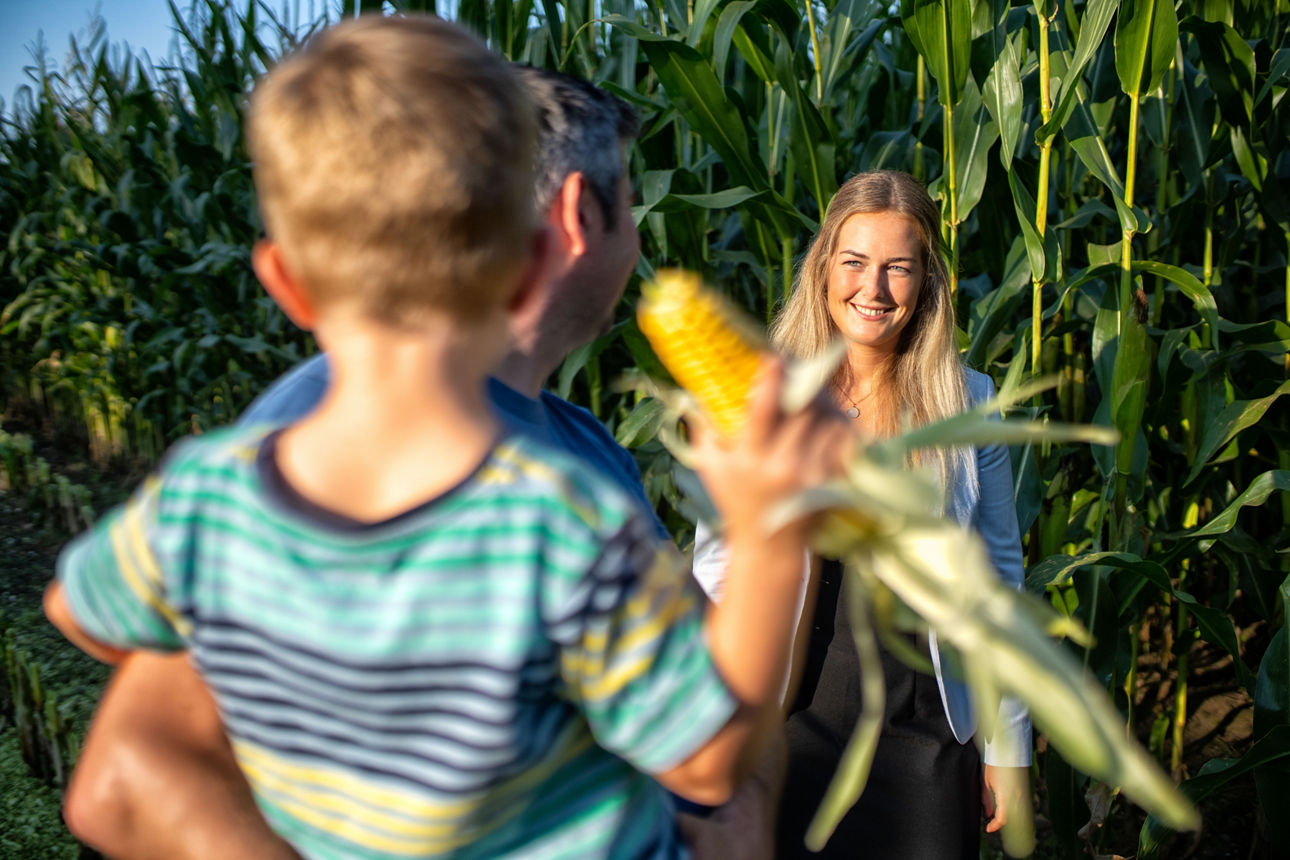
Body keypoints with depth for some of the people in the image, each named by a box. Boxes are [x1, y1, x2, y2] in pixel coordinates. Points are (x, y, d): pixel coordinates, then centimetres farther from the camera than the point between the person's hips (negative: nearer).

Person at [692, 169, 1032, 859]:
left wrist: (1009, 746, 4)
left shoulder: (968, 405, -2)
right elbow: (715, 561, 2)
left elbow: (999, 575, 3)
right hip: (789, 728, 0)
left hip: (927, 738, 1)